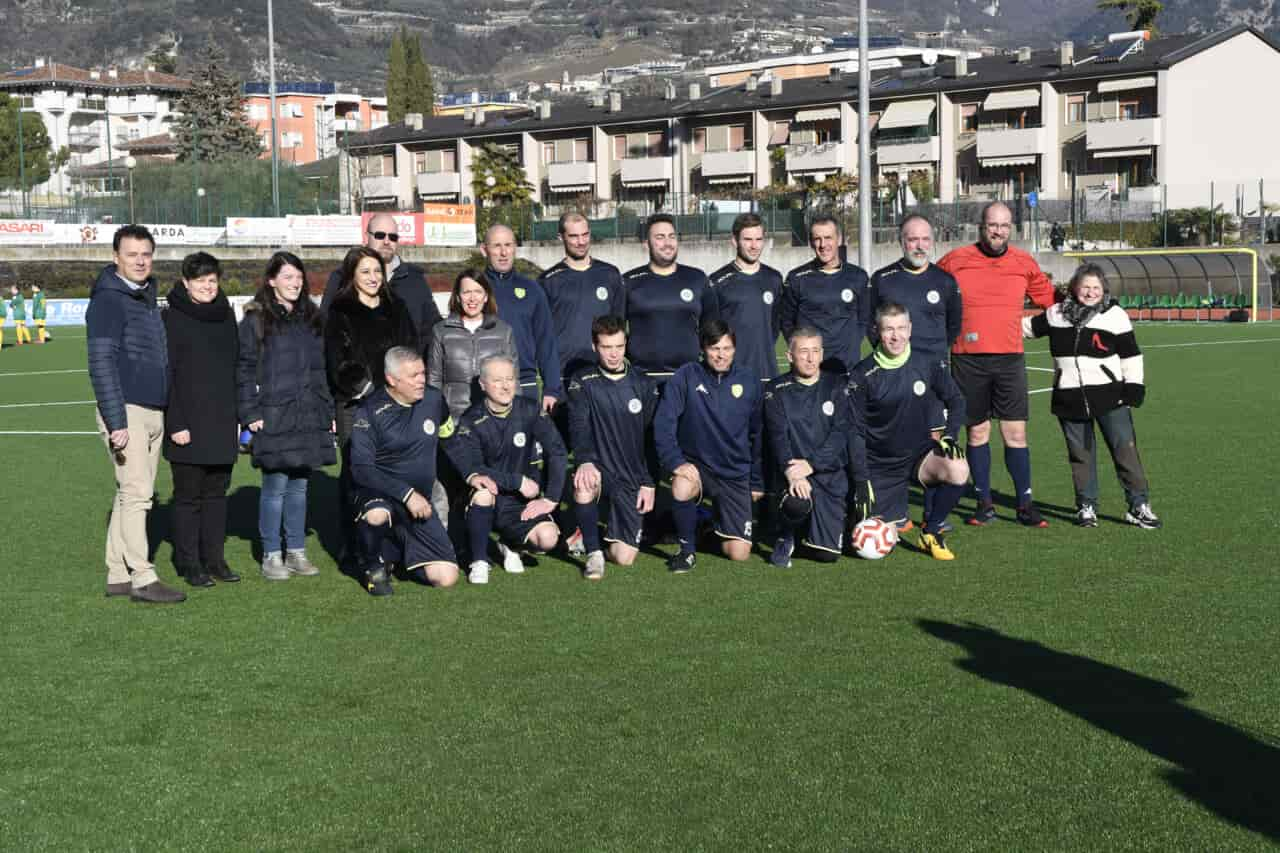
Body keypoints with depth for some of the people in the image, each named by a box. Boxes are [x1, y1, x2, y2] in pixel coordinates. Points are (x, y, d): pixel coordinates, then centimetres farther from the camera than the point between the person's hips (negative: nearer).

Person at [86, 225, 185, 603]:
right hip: (127, 412, -8)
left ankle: (118, 575, 15)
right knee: (136, 493, -10)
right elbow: (101, 365, -15)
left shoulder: (148, 298, 17)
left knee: (132, 494, 10)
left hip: (153, 413, 8)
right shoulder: (108, 301, -10)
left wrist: (169, 415, 18)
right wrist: (116, 422, -21)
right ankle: (142, 579, -8)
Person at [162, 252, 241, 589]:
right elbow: (166, 374, -9)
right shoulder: (172, 318, -6)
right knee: (188, 495, 2)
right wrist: (176, 424, -14)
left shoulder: (225, 314, 11)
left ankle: (214, 558, 18)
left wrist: (239, 415, 12)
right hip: (189, 425, -5)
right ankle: (189, 564, 10)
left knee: (217, 492, 10)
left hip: (222, 423, 5)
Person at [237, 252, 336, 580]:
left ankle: (296, 552, 18)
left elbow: (323, 368, 18)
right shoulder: (256, 320, -3)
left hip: (310, 417, 5)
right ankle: (271, 556, 6)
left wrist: (330, 411, 13)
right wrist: (251, 413, -11)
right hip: (274, 417, -5)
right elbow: (244, 369, -5)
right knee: (275, 486, -3)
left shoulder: (313, 319, 15)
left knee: (299, 485, 10)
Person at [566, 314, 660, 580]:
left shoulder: (644, 386, 4)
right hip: (599, 468, -1)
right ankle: (593, 552, -17)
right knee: (583, 486, -39)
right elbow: (578, 427, -14)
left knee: (624, 557, -8)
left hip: (632, 478, 1)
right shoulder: (583, 382, -1)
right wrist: (585, 461, -33)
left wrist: (648, 483, -1)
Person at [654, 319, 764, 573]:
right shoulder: (686, 377, -8)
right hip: (695, 463, -2)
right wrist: (675, 461, -26)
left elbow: (758, 435, 8)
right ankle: (687, 550, -11)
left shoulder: (749, 381, -1)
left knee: (738, 553, -5)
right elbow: (663, 423, -13)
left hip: (736, 473, 2)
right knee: (682, 488, -38)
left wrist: (757, 481, 10)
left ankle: (719, 517, 31)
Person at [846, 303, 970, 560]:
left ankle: (931, 532, -6)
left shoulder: (929, 364, -5)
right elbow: (856, 432, -7)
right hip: (879, 466, -1)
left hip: (920, 454, 1)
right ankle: (894, 516, 32)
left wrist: (949, 436, -9)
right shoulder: (862, 375, -10)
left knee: (958, 471, -31)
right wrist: (861, 481, -12)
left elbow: (956, 401, 9)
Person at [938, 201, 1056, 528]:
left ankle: (1025, 504, 5)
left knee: (1016, 432, -2)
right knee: (977, 432, 5)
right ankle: (984, 503, 15)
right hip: (967, 360, -1)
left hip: (1010, 359, 1)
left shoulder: (1024, 264, 6)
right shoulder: (956, 261, 0)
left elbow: (1049, 298, 23)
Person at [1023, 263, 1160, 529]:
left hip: (1109, 396, -2)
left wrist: (1133, 388, -3)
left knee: (1125, 448, -4)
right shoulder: (1056, 315, 7)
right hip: (1069, 398, 2)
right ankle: (1086, 506, 17)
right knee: (1080, 453, 7)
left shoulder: (1115, 315, 0)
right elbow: (1030, 326, 24)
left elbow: (1130, 355, 3)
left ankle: (1139, 505, 3)